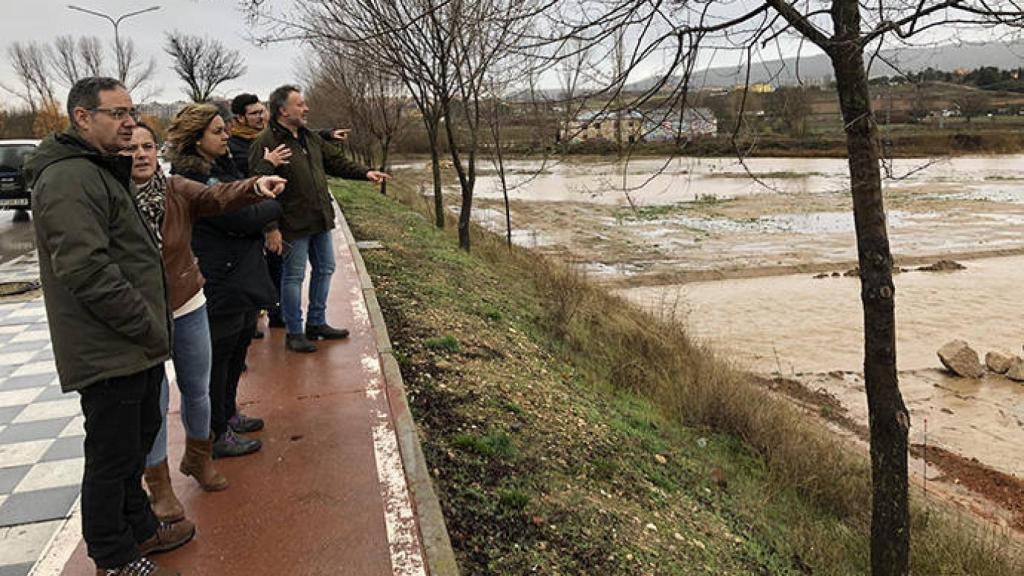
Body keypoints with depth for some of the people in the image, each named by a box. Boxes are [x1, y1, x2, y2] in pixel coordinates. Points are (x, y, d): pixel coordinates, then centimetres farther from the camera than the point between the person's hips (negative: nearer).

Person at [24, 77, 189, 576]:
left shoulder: (99, 171, 17)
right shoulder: (69, 180, -18)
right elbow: (86, 272, -26)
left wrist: (153, 326, 19)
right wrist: (149, 328, -19)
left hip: (133, 347, 10)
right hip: (108, 352, -10)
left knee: (137, 441, 22)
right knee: (113, 456, 4)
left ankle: (139, 528, 40)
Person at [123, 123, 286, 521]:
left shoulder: (177, 190, -5)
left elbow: (218, 196, -23)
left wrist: (255, 187, -43)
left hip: (188, 308, 3)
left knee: (197, 390, 16)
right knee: (153, 401, 4)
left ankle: (198, 458, 41)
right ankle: (158, 485, 23)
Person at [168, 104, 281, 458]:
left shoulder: (220, 167, 12)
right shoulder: (191, 179, -20)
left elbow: (247, 199, 13)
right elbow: (242, 218, -23)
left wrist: (263, 212, -9)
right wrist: (273, 207, -5)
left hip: (243, 279, 10)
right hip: (220, 284, -10)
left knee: (237, 350, 20)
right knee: (218, 357, 2)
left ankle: (228, 415, 37)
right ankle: (217, 436, 15)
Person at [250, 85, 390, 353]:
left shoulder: (310, 137, 11)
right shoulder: (266, 143, -15)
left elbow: (336, 161, 19)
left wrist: (365, 173, 8)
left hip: (320, 220, 8)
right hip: (293, 225, -8)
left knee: (324, 269, 16)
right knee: (293, 276, 3)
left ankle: (317, 323, 32)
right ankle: (294, 333, 17)